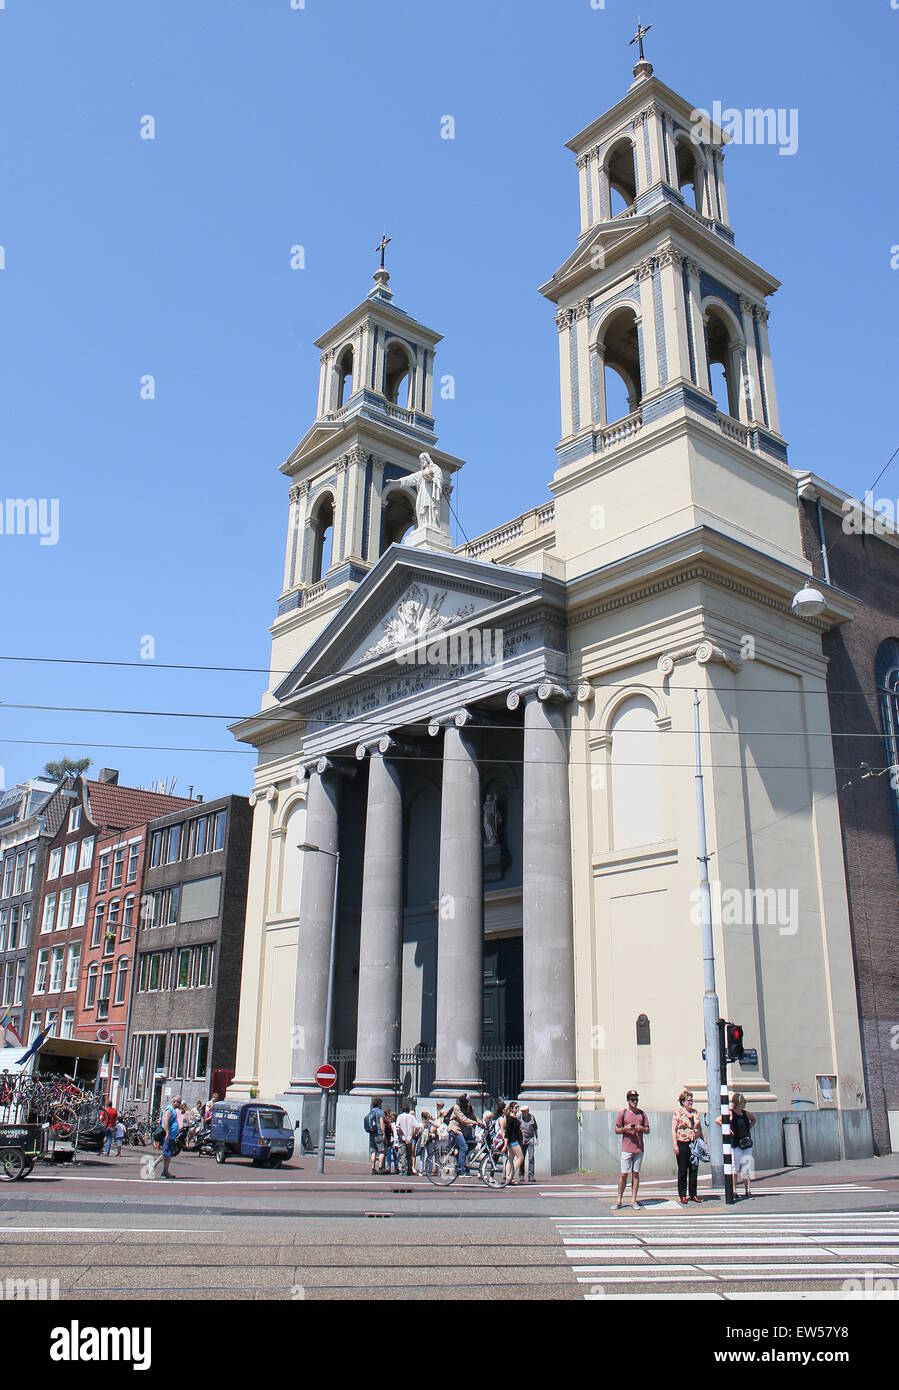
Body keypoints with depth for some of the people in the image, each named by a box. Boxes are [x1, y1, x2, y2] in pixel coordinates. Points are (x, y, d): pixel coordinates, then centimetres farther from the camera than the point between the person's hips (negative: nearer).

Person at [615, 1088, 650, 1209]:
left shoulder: (642, 1113, 10)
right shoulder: (622, 1113, 2)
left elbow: (647, 1130, 13)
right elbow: (616, 1130, 5)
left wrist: (641, 1128, -8)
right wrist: (626, 1128, -14)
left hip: (639, 1149, 3)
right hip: (626, 1148, -2)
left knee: (636, 1174, 4)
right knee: (624, 1174, -3)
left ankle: (633, 1200, 11)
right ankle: (619, 1201, 3)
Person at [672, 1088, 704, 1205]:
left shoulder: (696, 1112, 11)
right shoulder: (677, 1113, -4)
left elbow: (699, 1128, 18)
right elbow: (673, 1129, -6)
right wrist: (675, 1145, -12)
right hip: (682, 1144, -4)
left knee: (694, 1169, 7)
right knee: (682, 1170, 2)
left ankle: (693, 1194, 17)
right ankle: (682, 1195, 10)